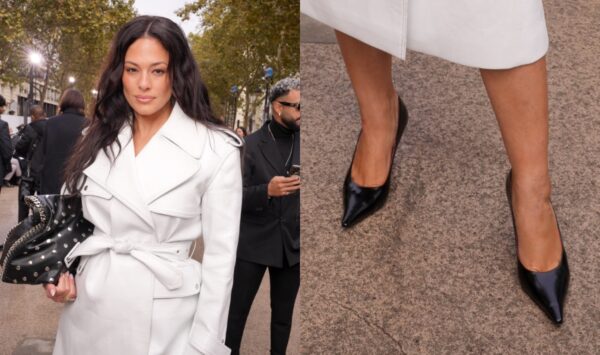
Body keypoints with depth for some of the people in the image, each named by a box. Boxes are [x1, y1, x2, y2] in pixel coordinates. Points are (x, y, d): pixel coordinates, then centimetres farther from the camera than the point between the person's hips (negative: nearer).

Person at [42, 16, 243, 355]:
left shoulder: (217, 150, -13)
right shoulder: (98, 138, 3)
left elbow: (220, 257, -10)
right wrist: (59, 270, -4)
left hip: (161, 317, -4)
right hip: (87, 310, 5)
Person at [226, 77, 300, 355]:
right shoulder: (250, 144, -6)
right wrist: (266, 190, -25)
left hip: (292, 245, 3)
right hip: (253, 243, -3)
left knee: (283, 317, 14)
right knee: (236, 312, 5)